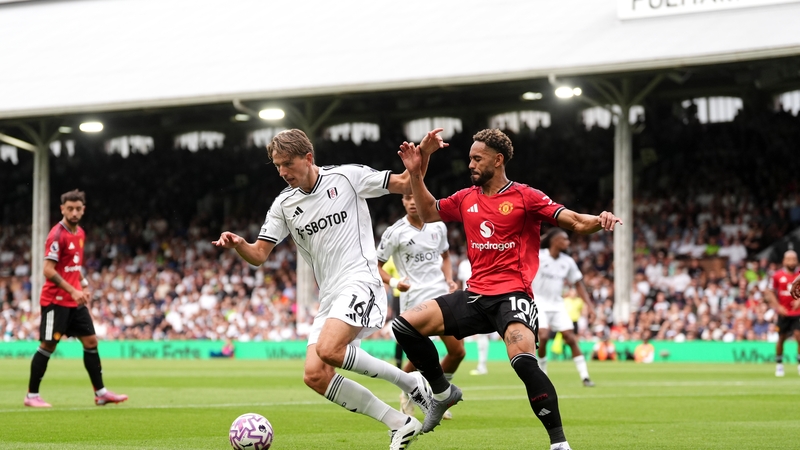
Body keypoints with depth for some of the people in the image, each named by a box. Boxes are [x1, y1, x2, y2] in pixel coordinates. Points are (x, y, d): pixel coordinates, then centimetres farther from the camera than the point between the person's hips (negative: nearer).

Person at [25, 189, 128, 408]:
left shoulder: (80, 234, 11)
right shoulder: (57, 235, -15)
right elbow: (48, 270, -21)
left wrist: (84, 285, 11)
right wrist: (72, 291, -24)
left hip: (75, 300, 8)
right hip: (56, 300, -8)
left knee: (91, 342, 6)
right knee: (48, 345, -4)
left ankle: (100, 393, 11)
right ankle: (32, 395, 5)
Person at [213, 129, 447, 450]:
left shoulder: (348, 177, -1)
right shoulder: (284, 204, 11)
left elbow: (406, 184, 5)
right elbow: (259, 255, 8)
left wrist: (422, 154, -14)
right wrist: (238, 245, -14)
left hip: (360, 282, -7)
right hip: (329, 298, 7)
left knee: (328, 349, -30)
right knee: (314, 375, -9)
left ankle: (410, 382, -10)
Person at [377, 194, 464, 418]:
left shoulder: (438, 226, 8)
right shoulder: (395, 233, -6)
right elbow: (376, 265, -1)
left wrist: (449, 280, 7)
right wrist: (393, 281, -19)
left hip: (441, 295, 5)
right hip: (414, 298, -5)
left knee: (457, 351, 2)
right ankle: (407, 394, 19)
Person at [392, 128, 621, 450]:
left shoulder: (525, 197, -3)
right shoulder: (466, 198, 13)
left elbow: (574, 221, -8)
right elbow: (428, 213, 26)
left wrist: (598, 221, -29)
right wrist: (415, 174, 14)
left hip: (512, 296, -6)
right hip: (475, 296, 6)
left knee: (524, 361, -31)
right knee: (405, 325, -4)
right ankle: (443, 392, 15)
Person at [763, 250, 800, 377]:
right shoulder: (777, 275, -2)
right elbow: (769, 292, 3)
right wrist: (778, 306, -7)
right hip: (784, 313, 0)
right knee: (781, 338, 5)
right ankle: (779, 364, 20)